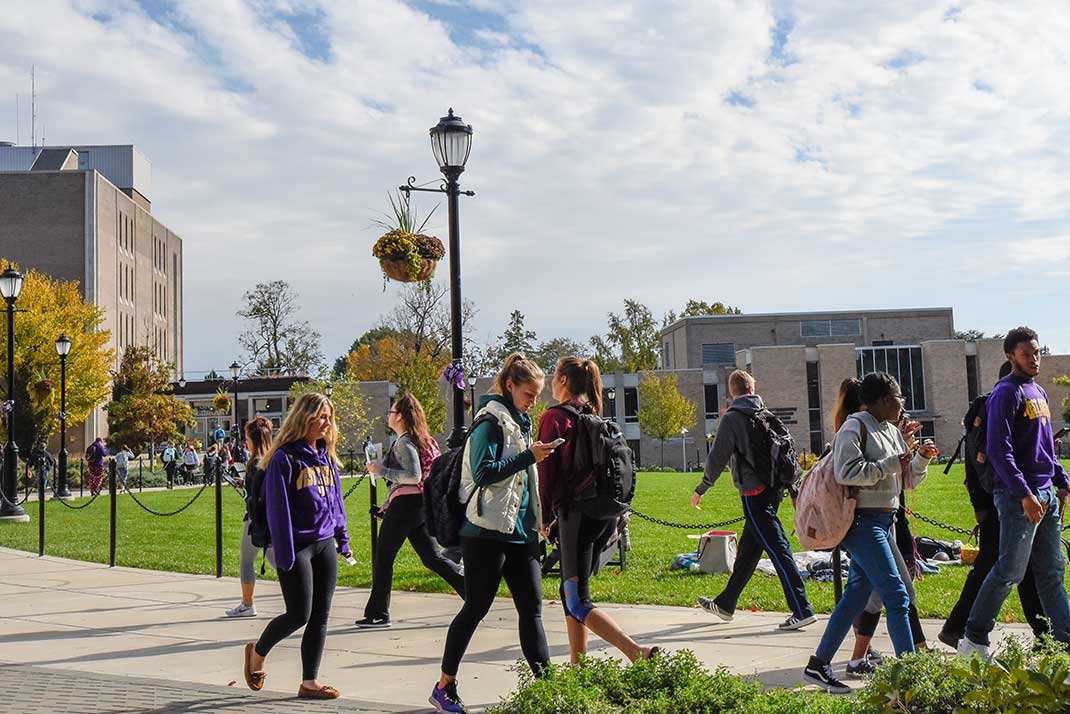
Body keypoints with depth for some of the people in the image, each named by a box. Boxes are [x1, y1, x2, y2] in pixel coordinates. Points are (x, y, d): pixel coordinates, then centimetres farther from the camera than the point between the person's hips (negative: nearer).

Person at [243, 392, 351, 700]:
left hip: (324, 545, 7)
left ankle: (309, 682, 13)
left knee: (320, 617, 5)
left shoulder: (326, 455, 11)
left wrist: (342, 539, 15)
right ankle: (258, 652, 24)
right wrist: (284, 555, -17)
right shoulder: (285, 458, -11)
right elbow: (278, 508, -14)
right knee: (298, 615, -4)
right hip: (297, 546, -7)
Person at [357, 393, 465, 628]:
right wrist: (390, 501, 25)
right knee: (432, 558, 9)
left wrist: (381, 471, -17)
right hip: (419, 503, 9)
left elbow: (413, 476, -23)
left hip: (406, 504, -9)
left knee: (383, 558, 3)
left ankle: (377, 614, 10)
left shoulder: (404, 443, -12)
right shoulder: (420, 439, 17)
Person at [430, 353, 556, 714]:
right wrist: (529, 456, -22)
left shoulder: (519, 422, 17)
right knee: (475, 609, 0)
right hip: (487, 532, -8)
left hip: (519, 532, 8)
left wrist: (538, 520, 21)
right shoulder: (491, 420, -11)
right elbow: (483, 472, -22)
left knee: (532, 608, 4)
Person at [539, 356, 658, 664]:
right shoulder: (595, 417, 15)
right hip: (607, 512, 8)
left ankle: (639, 653, -21)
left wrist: (543, 514, -1)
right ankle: (577, 663, 21)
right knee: (570, 589, 19)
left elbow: (547, 469, -10)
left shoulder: (554, 417, -6)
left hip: (577, 512, -8)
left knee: (577, 601, -7)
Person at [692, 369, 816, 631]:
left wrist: (701, 489, 3)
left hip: (754, 493, -7)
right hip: (773, 489, 7)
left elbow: (717, 458, -8)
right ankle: (725, 604, 28)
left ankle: (802, 610, -11)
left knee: (778, 549, -9)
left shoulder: (731, 419, -7)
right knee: (747, 550, 15)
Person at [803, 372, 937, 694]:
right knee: (896, 596, -11)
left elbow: (908, 480, 22)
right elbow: (846, 472, -22)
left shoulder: (892, 431, 18)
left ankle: (818, 665, 16)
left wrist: (921, 459, 4)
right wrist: (890, 465, -18)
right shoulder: (856, 427, -10)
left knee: (856, 596, 10)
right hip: (863, 521, -10)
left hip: (884, 521, 10)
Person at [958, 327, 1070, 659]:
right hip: (1018, 495, -9)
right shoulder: (1007, 393, -10)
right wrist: (1024, 494, -21)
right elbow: (998, 450, -18)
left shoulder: (1039, 392, 18)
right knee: (1010, 571, -7)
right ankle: (974, 639, 3)